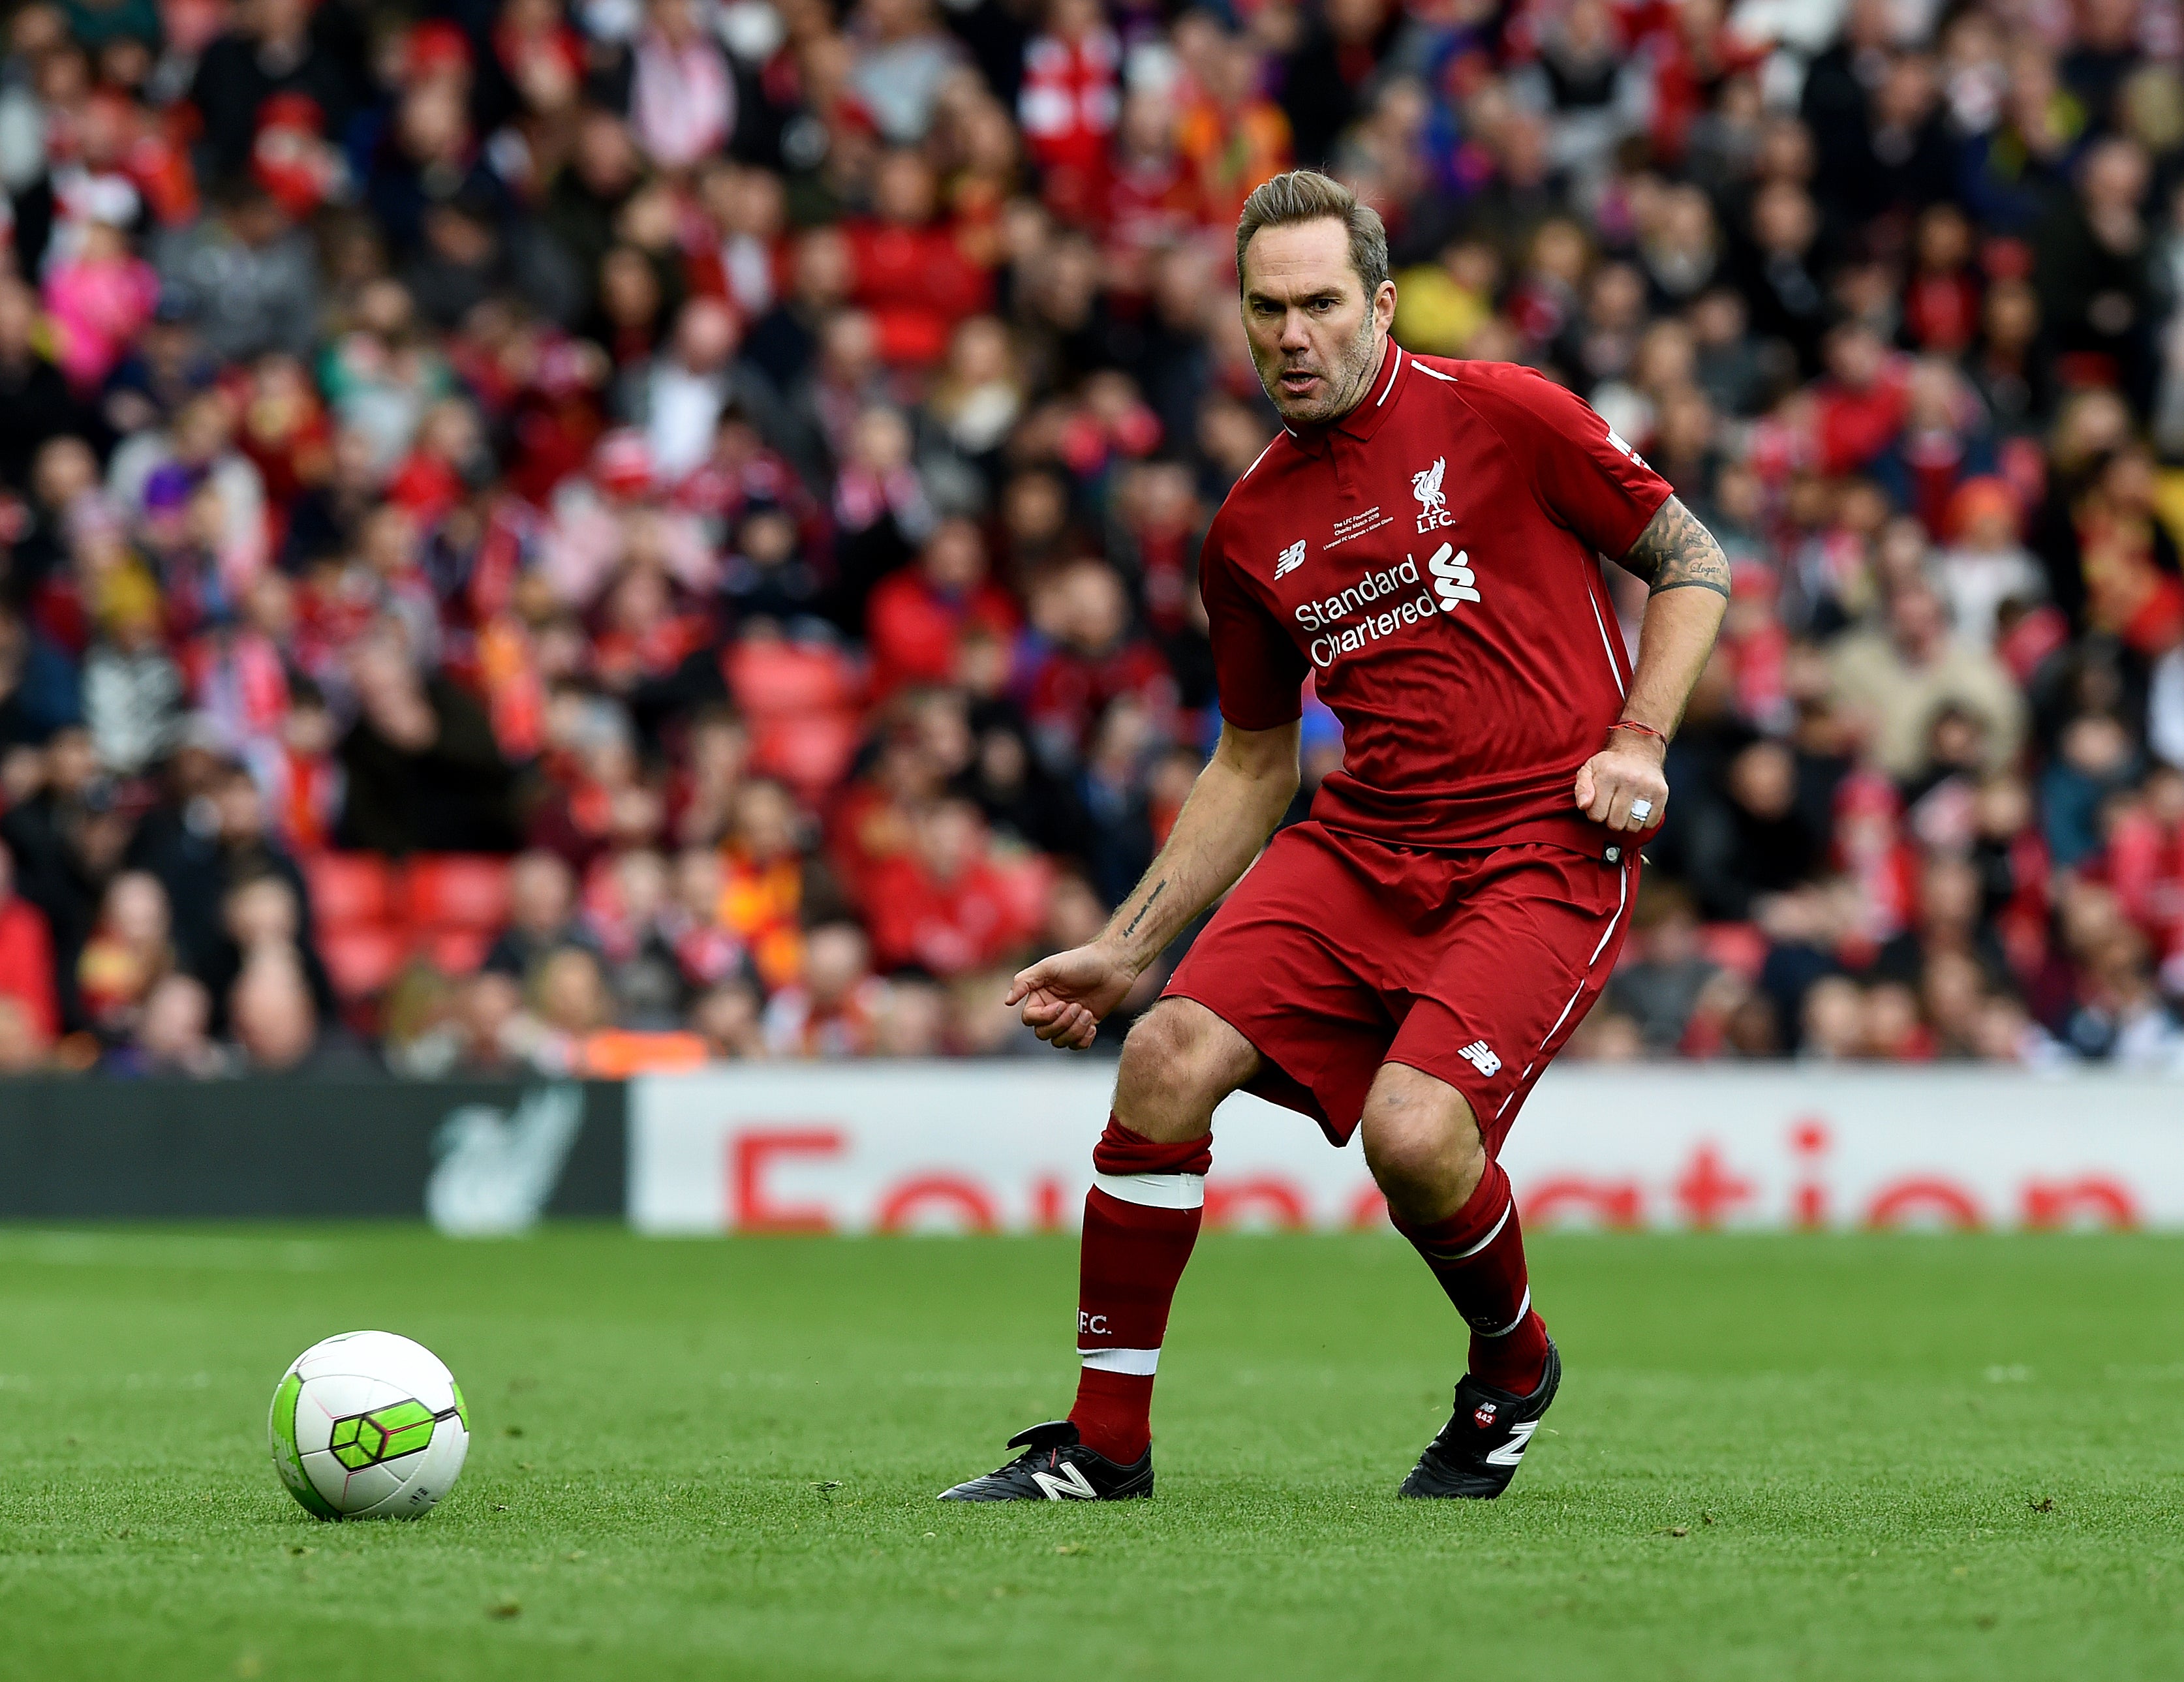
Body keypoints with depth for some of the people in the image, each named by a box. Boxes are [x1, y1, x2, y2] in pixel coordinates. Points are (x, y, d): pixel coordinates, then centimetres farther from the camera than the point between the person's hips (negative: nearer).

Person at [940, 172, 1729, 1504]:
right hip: (1364, 840, 5)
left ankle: (1513, 1366, 11)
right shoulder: (1253, 531, 12)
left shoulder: (1499, 416, -2)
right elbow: (1256, 765, 22)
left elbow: (1692, 559, 5)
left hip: (1546, 853, -5)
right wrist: (1127, 948, 17)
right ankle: (1105, 1442, -2)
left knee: (1413, 1130, -24)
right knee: (1169, 1059, -15)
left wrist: (1640, 741, -8)